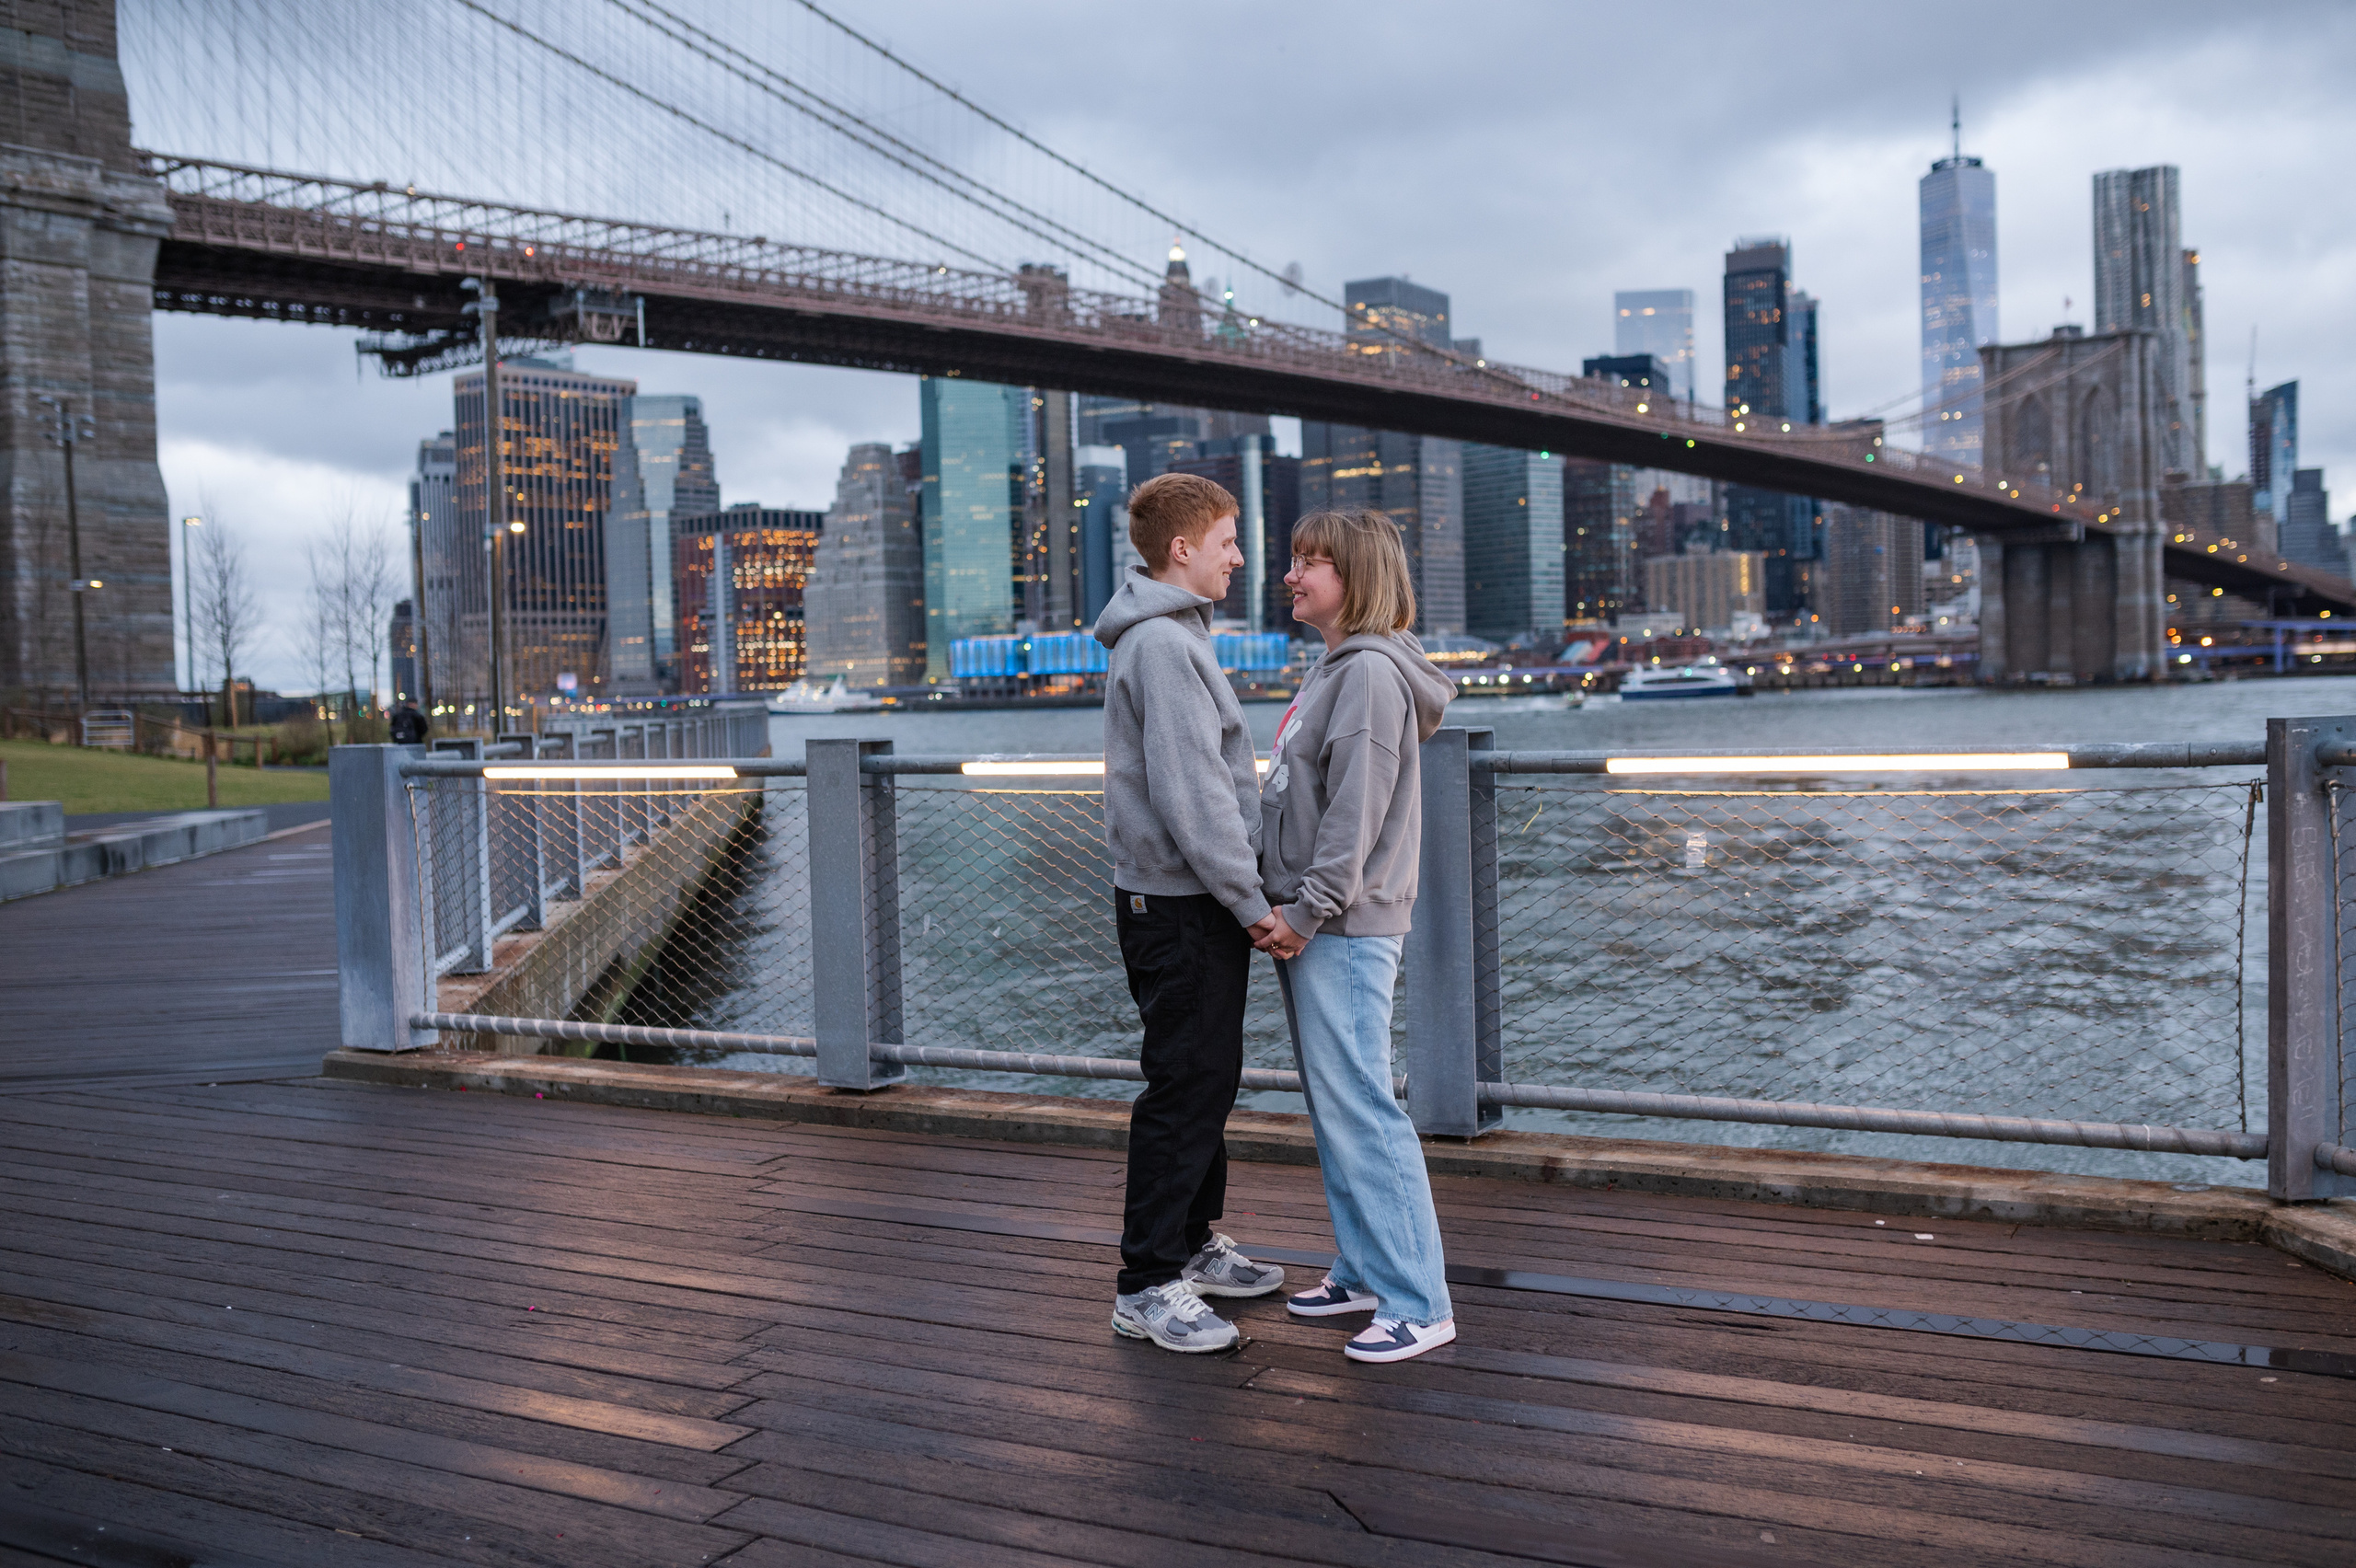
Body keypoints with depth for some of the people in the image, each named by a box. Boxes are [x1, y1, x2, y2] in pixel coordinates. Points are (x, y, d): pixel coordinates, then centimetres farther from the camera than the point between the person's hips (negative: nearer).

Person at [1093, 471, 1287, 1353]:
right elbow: (1191, 796, -22)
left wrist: (1246, 891, 16)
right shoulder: (1163, 645, -17)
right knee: (1185, 1089, -4)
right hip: (1180, 906, -10)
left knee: (1209, 1079, 18)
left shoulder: (1174, 637, 16)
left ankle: (1192, 1242, 31)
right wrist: (1252, 903, -18)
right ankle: (1146, 1287, 6)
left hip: (1194, 901, 10)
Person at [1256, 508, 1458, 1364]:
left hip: (1345, 928, -10)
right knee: (1331, 1105, 15)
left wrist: (1307, 912, -19)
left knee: (1358, 1106, -8)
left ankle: (1418, 1301, 0)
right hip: (1309, 926, 10)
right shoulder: (1329, 669, 17)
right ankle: (1363, 1270, 25)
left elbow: (1356, 811, -20)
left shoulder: (1371, 671, -14)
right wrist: (1280, 900, 13)